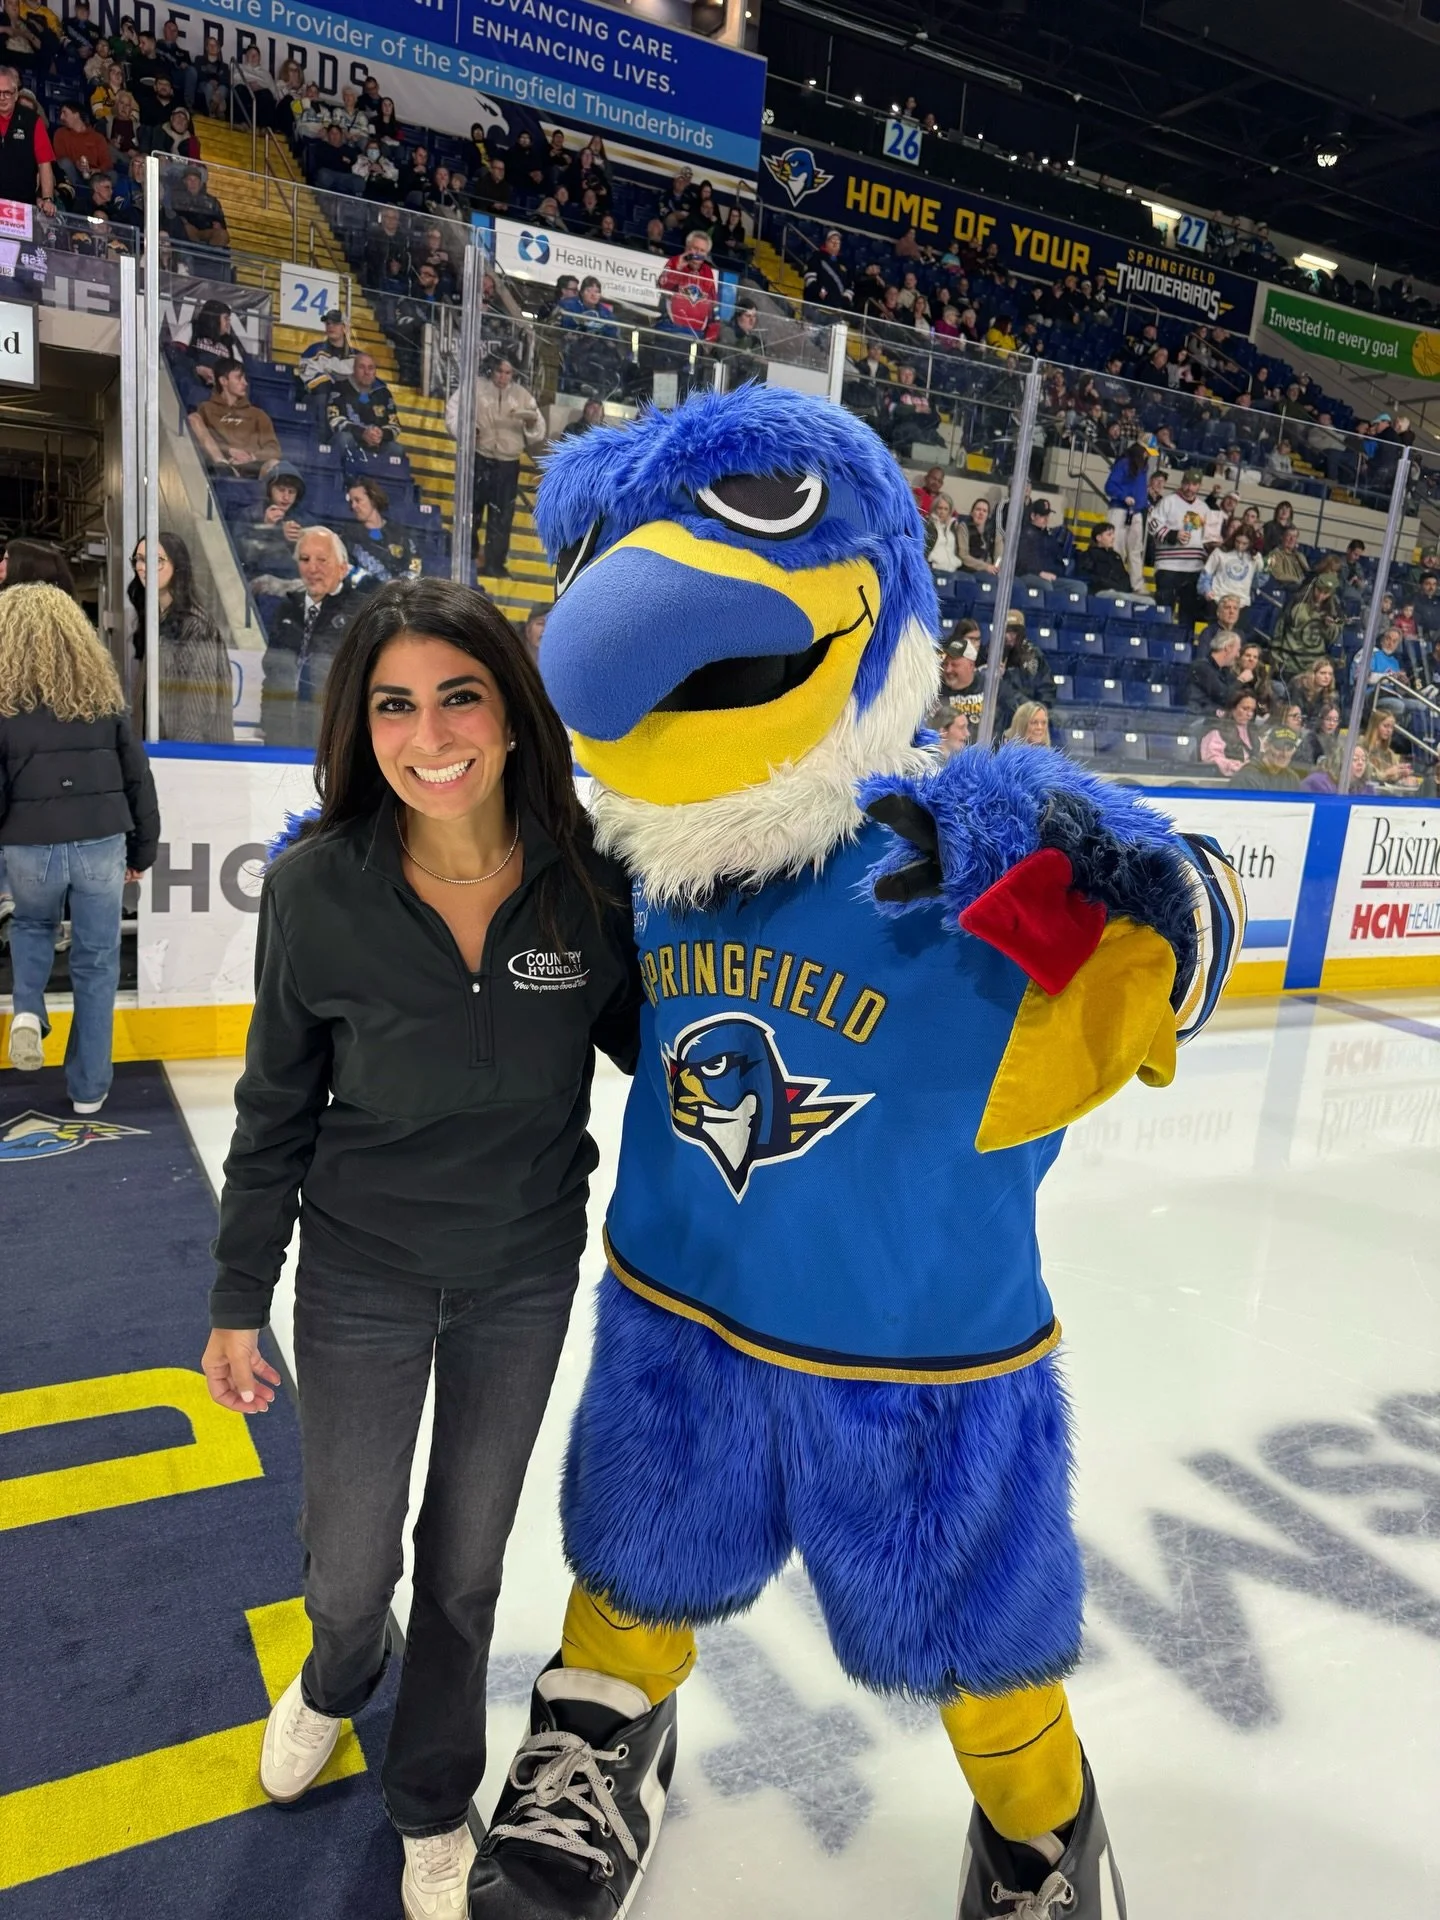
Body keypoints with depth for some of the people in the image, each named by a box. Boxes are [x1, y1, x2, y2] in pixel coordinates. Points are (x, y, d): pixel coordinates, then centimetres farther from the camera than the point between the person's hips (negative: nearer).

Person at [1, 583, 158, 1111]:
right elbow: (137, 776, 6)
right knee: (97, 961, 9)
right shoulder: (102, 691, 3)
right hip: (100, 843, 1)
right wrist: (143, 848, 15)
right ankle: (89, 1086, 14)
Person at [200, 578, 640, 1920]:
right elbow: (276, 1111, -7)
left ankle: (432, 1809, 51)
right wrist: (238, 1303, 0)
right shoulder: (317, 889, -19)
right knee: (346, 1567, 17)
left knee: (466, 1560, 20)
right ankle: (340, 1678, 58)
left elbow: (641, 1041, 0)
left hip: (527, 1277, 1)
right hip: (362, 1277, 0)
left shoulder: (589, 879, -18)